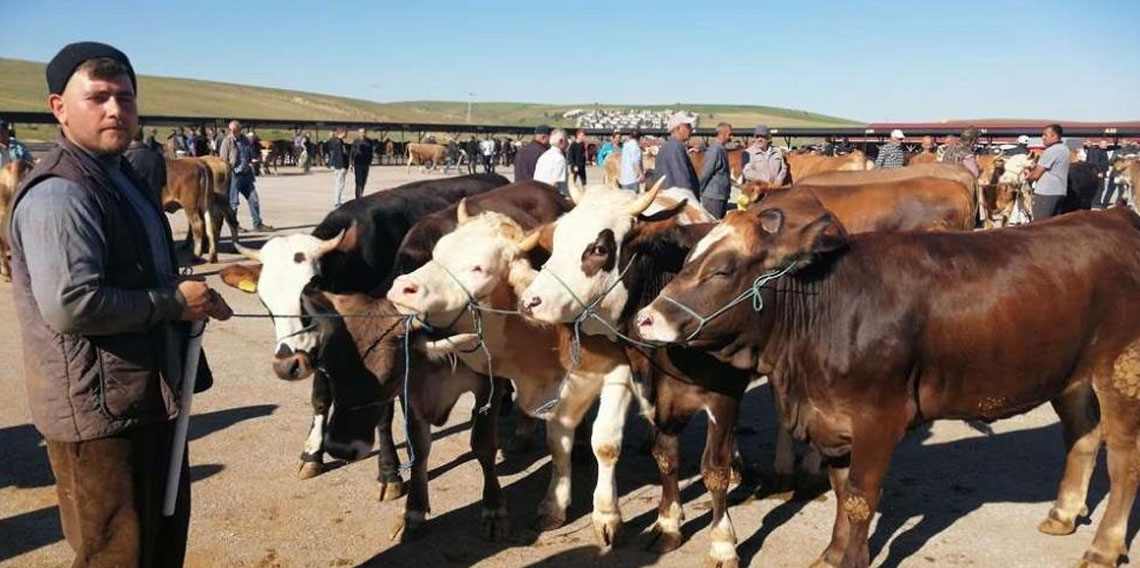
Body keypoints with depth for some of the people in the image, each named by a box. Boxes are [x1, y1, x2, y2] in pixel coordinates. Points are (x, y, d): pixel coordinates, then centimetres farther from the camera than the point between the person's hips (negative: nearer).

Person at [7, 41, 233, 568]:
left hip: (151, 398, 10)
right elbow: (70, 305, -29)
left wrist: (190, 293, 8)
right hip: (98, 409, -10)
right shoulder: (58, 193, -20)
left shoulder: (119, 176, 12)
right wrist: (174, 302, -18)